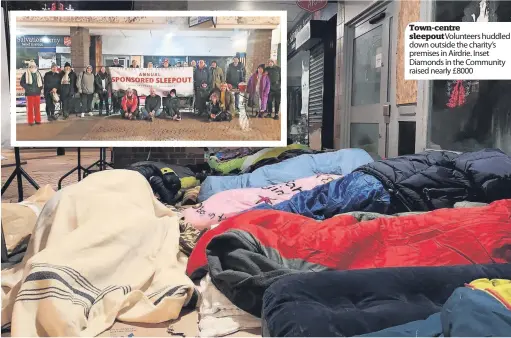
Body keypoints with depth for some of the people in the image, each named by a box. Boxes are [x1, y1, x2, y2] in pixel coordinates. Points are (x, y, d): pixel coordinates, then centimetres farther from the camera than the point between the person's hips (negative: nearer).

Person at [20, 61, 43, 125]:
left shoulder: (38, 74, 12)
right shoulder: (26, 74, -2)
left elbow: (41, 82, 24)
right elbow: (21, 82, -4)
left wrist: (40, 88, 8)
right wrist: (27, 88, -14)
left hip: (37, 93, 4)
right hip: (29, 93, -4)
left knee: (37, 107, 7)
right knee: (30, 107, -1)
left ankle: (37, 120, 16)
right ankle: (31, 121, 4)